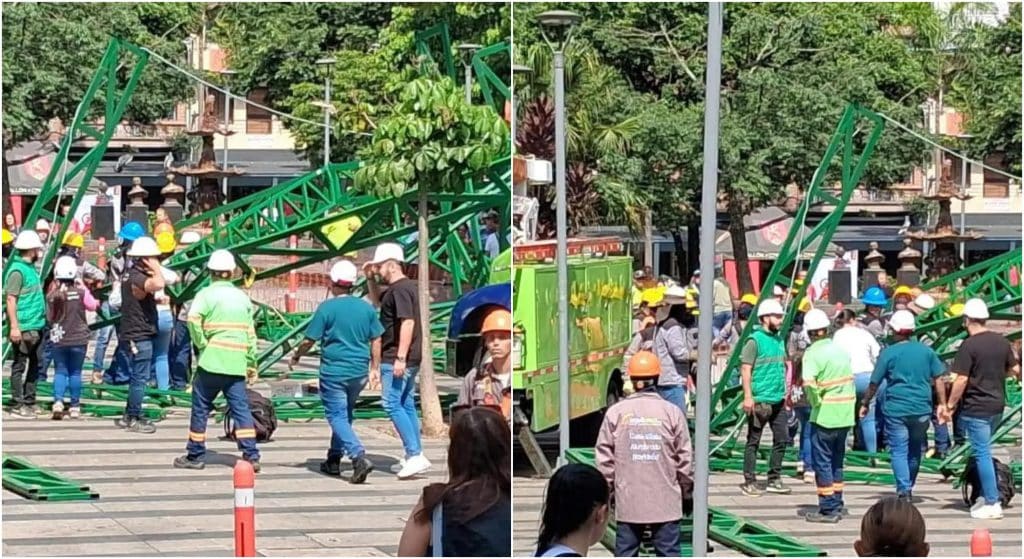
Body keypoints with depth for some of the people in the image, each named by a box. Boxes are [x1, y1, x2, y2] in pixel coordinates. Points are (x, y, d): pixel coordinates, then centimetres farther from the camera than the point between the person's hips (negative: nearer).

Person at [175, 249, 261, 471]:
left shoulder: (207, 294, -3)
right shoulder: (243, 297, 12)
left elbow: (193, 319, -22)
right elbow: (250, 333, 13)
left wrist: (201, 343, -10)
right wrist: (252, 364, 17)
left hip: (212, 361, -4)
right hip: (237, 364, 4)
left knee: (201, 408, 7)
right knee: (241, 408, 4)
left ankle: (196, 455, 12)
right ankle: (251, 456, -4)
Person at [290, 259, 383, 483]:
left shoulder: (327, 308, -11)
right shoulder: (366, 308, 3)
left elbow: (310, 340, -8)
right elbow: (376, 340, 8)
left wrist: (296, 357, 10)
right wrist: (375, 368, 18)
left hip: (334, 371, -5)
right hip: (359, 372, 5)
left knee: (337, 417, -3)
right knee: (345, 414, 21)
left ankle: (359, 457, -22)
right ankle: (334, 459, 28)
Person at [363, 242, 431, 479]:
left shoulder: (400, 289, -16)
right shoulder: (399, 288, 16)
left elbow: (408, 322, -25)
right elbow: (377, 299, 36)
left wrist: (400, 357, -28)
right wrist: (370, 279, 19)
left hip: (395, 359, -10)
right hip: (408, 359, 10)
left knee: (392, 404, -11)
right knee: (407, 405, 12)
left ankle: (415, 455, -17)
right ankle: (414, 456, 15)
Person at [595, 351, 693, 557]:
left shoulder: (616, 412, -3)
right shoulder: (672, 412, -5)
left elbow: (604, 458, -1)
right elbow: (684, 458, -1)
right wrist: (687, 492, 13)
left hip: (628, 502, 1)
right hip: (665, 501, -1)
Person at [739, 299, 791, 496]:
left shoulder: (779, 339, 14)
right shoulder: (755, 340, -10)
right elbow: (745, 369, -13)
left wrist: (786, 393, 22)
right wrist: (748, 396, -19)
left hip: (778, 400, 8)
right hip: (760, 400, -8)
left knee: (781, 439, 8)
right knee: (753, 441, 0)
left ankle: (774, 480, 17)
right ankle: (749, 481, 5)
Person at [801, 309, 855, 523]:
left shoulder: (813, 353, -13)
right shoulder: (841, 350, 9)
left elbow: (809, 383, -25)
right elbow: (850, 378, 13)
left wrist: (815, 402, -11)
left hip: (825, 415, -6)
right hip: (845, 415, 6)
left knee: (822, 461, 1)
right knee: (837, 460, 16)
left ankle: (828, 509, 0)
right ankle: (837, 505, 20)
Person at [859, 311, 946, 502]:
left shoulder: (888, 353, -5)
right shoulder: (926, 351, 5)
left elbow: (874, 383, -1)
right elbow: (938, 379, 6)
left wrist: (865, 404, 11)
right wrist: (942, 403, 13)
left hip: (896, 409, -4)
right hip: (922, 409, 4)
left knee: (899, 451, 0)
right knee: (915, 450, 19)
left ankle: (904, 490, -10)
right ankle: (909, 488, 29)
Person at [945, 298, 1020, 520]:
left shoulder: (969, 346, -16)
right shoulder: (1001, 341, 4)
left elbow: (961, 380, -19)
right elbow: (1015, 370, 12)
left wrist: (950, 406, -9)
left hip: (975, 408, -7)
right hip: (997, 405, 7)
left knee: (982, 453, -2)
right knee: (984, 450, 21)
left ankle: (992, 503, -2)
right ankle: (986, 494, 24)